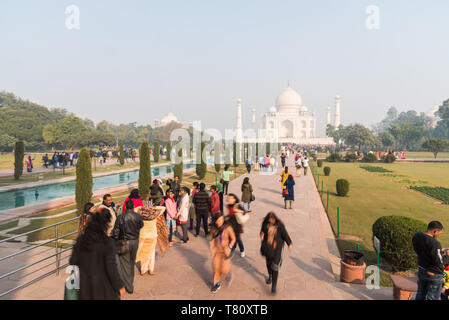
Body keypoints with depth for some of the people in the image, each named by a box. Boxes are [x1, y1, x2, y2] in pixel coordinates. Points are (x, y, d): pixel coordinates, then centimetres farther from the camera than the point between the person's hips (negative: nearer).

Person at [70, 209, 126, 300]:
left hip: (85, 284, 5)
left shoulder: (80, 240, -7)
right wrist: (120, 286, -9)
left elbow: (73, 262, 1)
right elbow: (111, 267, -20)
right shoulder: (108, 243, -22)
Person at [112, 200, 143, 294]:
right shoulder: (138, 216, -9)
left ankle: (129, 287, 10)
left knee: (125, 263, 7)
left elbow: (115, 232, -10)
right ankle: (131, 280, 37)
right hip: (135, 241, 3)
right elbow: (141, 225, 9)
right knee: (132, 262, 21)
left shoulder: (120, 217, -13)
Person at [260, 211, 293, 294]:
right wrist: (262, 235, -11)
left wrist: (289, 244, -3)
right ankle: (270, 276, 51)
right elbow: (262, 231, 11)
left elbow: (285, 234, -2)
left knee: (275, 266, -10)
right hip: (268, 247, 3)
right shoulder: (265, 224, -6)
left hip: (277, 248, -3)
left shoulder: (280, 225, -11)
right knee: (268, 263, 21)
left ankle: (274, 286, -4)